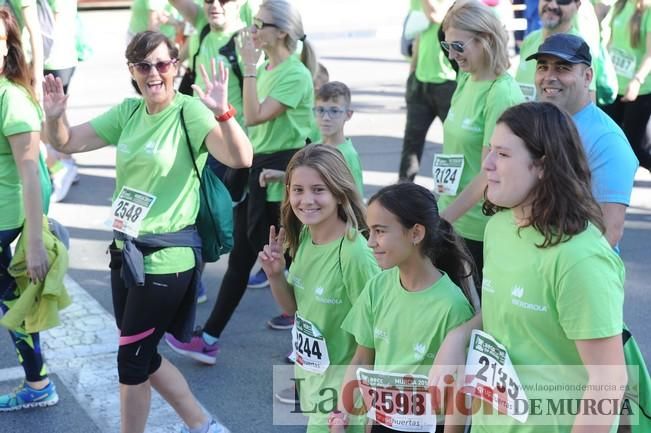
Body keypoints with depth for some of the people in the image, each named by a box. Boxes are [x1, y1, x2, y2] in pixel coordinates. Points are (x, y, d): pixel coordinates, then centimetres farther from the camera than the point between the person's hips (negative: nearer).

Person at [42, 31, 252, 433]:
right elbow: (67, 143, 7)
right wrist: (55, 115, -14)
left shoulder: (190, 112, -15)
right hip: (126, 250, 8)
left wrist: (223, 112, -45)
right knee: (141, 355, 18)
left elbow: (241, 158, -28)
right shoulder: (128, 112, 5)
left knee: (131, 360, 4)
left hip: (165, 259, -8)